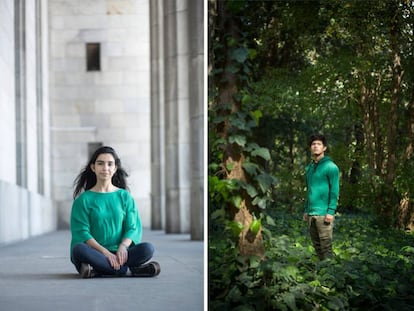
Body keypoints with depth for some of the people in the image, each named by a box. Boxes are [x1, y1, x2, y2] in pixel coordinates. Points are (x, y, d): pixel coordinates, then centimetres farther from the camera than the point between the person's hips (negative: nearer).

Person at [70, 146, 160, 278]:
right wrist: (105, 252, -19)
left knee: (147, 248, -25)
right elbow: (81, 232, -4)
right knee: (79, 249, -36)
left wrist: (123, 247, -16)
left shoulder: (124, 196, 12)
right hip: (95, 253, -1)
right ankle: (128, 270, -31)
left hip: (118, 254, 1)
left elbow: (133, 228, 7)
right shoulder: (84, 199, 5)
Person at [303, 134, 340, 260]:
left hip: (324, 214, -7)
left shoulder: (330, 167, -5)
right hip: (311, 214, 7)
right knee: (316, 245, 10)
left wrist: (331, 212, -15)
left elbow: (334, 191, -9)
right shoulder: (309, 168, 16)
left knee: (326, 246, -6)